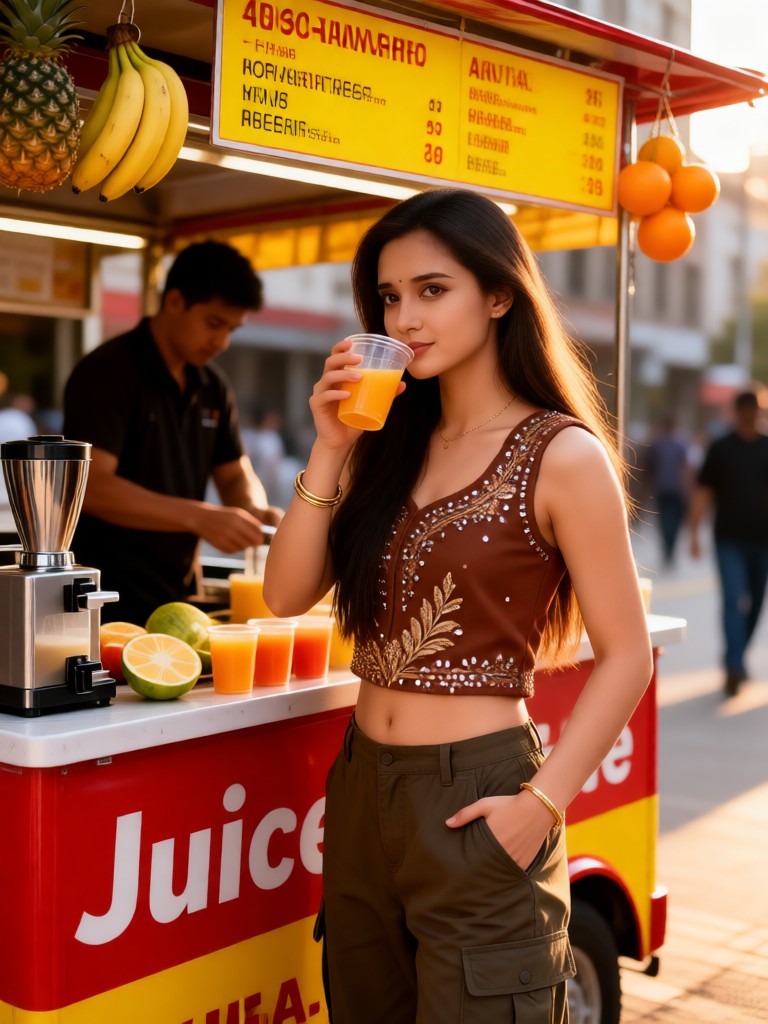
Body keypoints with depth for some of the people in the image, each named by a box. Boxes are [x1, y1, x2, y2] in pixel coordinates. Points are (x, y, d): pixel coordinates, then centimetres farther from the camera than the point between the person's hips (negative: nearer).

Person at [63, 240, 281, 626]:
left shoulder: (213, 387, 9)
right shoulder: (108, 372, -13)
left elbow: (234, 474, 16)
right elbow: (90, 486, -23)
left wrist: (257, 512, -7)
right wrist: (199, 517, -30)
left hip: (176, 596, 7)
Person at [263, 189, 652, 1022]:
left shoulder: (561, 456, -9)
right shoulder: (390, 446, 8)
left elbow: (626, 655, -9)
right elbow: (287, 594, 1)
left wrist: (542, 802, -17)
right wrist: (330, 449, -8)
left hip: (475, 803, -6)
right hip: (363, 788, 6)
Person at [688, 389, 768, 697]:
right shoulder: (720, 448, 1)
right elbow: (703, 492, 2)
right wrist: (694, 533, -5)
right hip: (730, 540, -3)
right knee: (733, 601, -12)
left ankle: (736, 658, 29)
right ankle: (734, 666, -15)